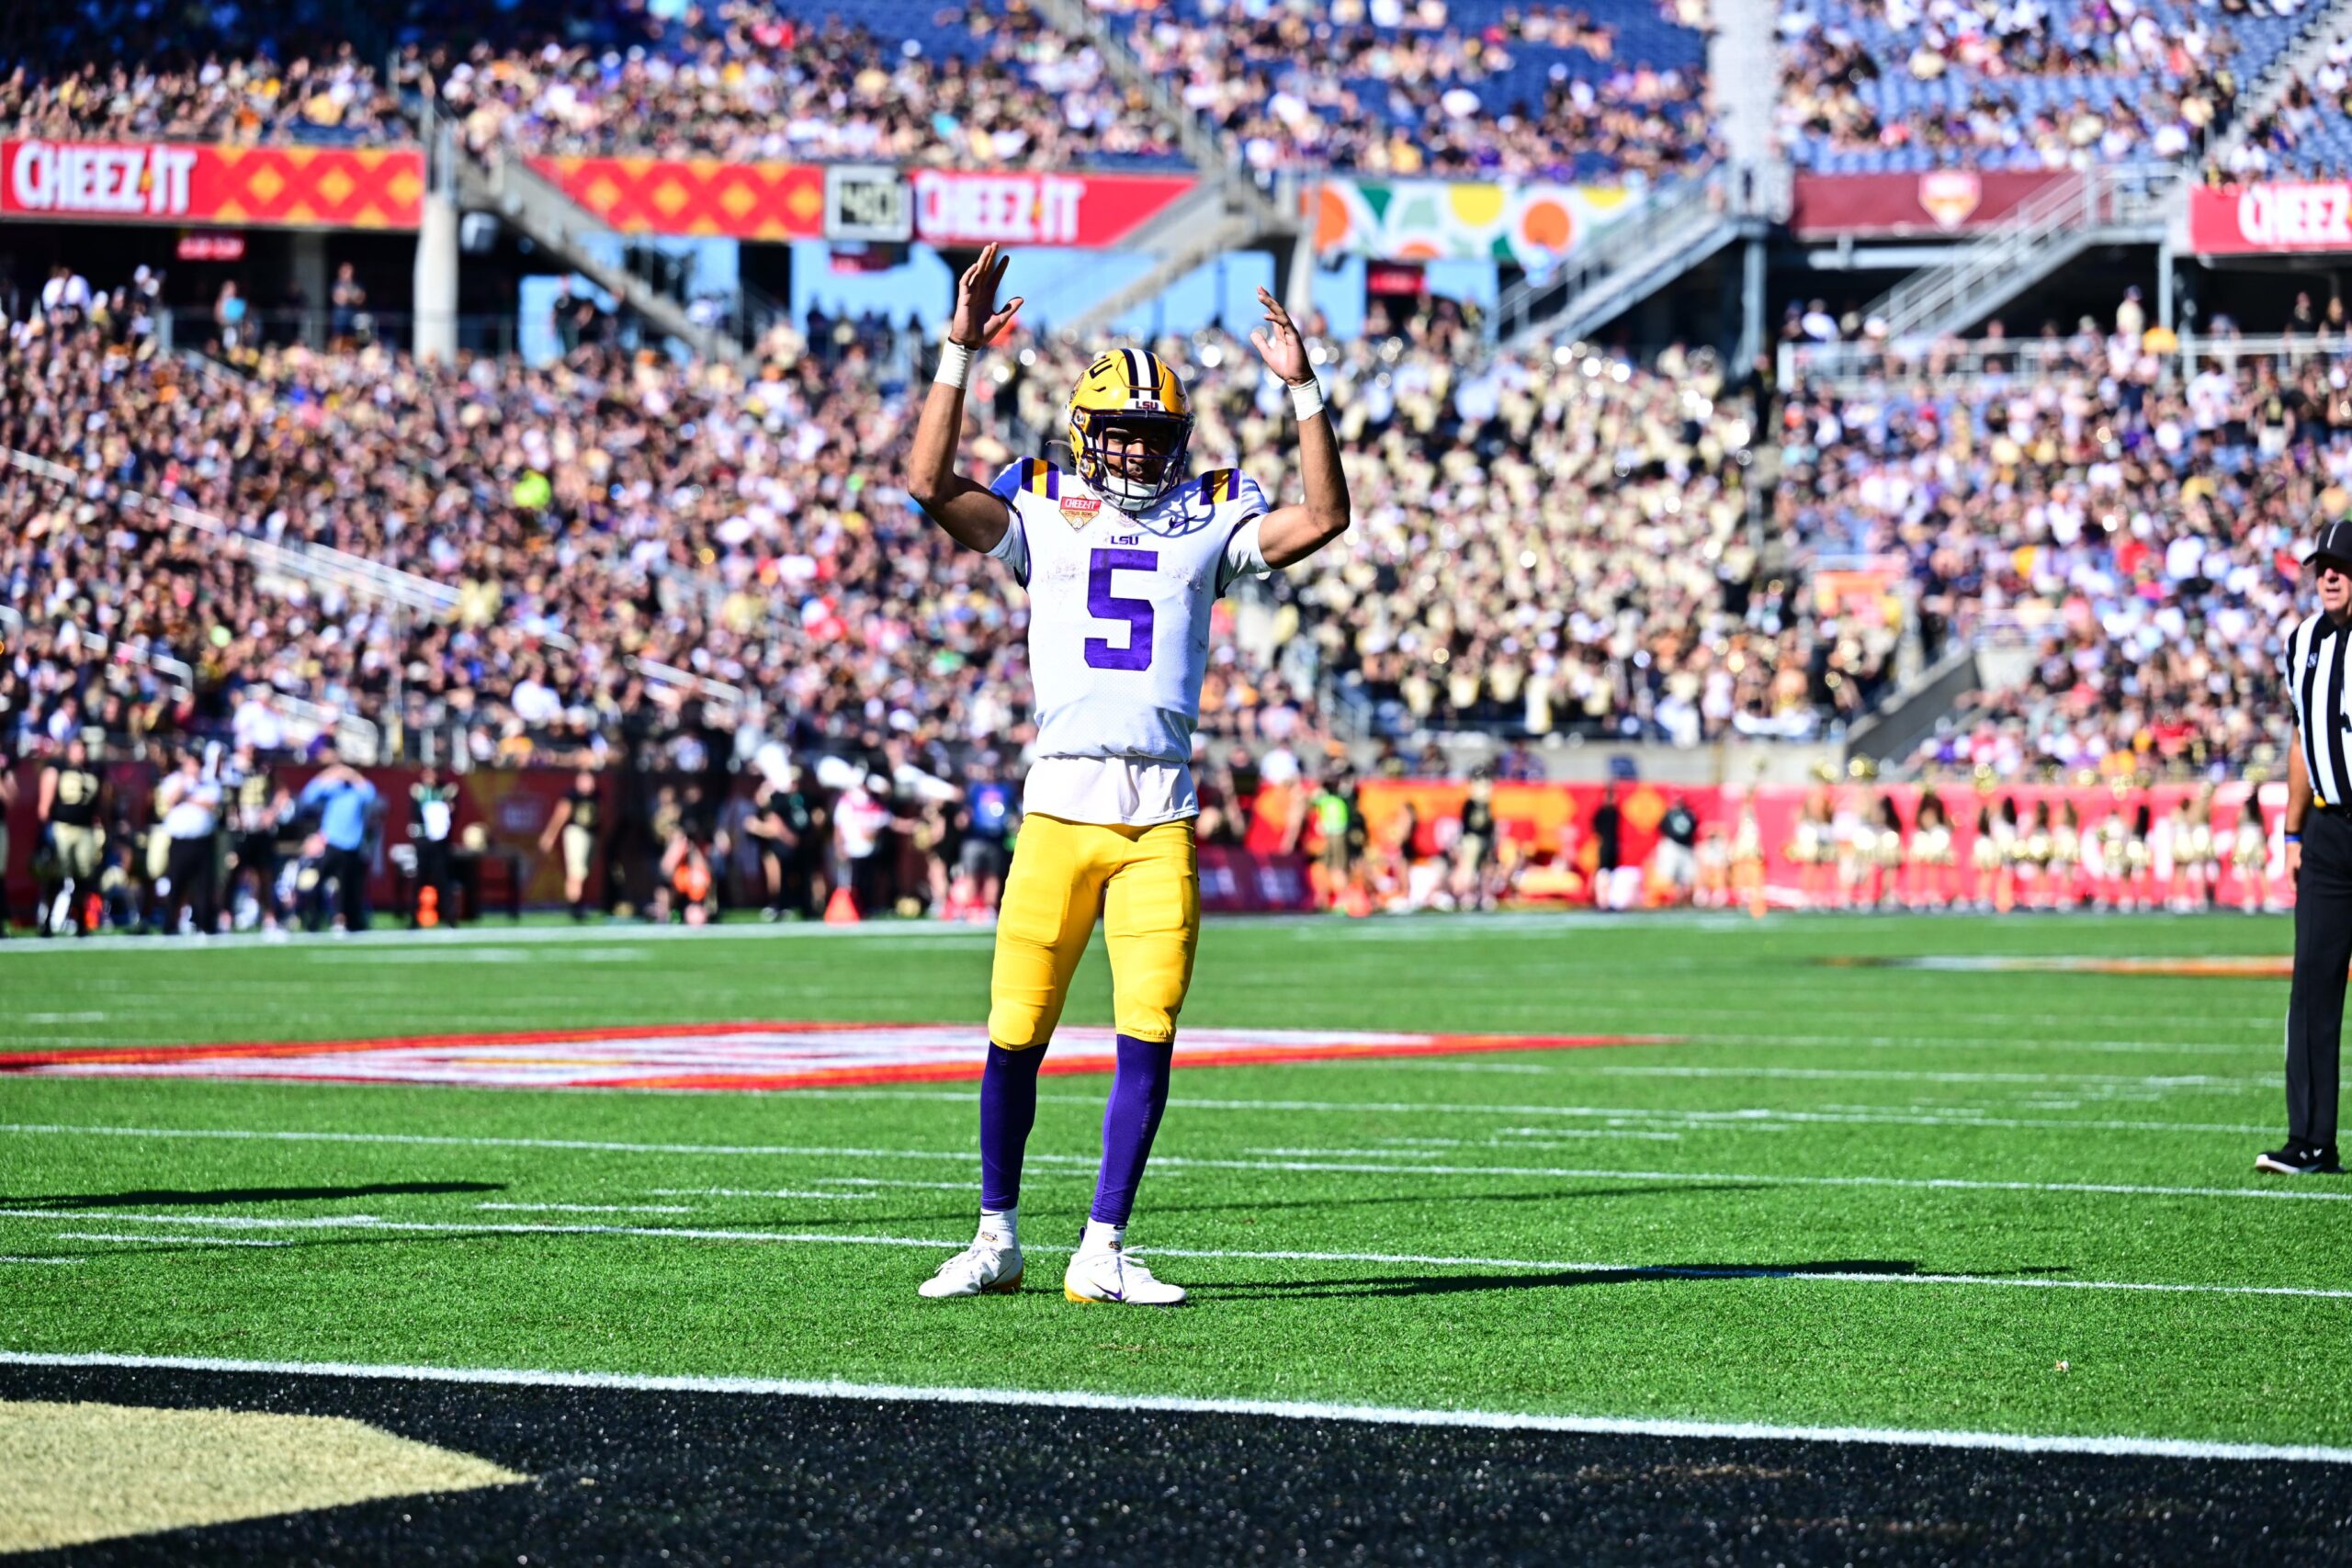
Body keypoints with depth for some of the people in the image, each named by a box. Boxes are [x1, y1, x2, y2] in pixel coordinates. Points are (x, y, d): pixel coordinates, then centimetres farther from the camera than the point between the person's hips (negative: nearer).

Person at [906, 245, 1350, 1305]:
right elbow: (930, 485, -5)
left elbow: (1323, 518, 0)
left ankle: (1102, 1252, 3)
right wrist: (960, 354, -9)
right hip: (1060, 803, -1)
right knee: (1016, 1036, 2)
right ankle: (996, 1238, 17)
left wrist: (1302, 390, -5)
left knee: (1148, 1035, -4)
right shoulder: (1043, 512, 8)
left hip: (1162, 813, 1)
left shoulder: (1209, 518, 11)